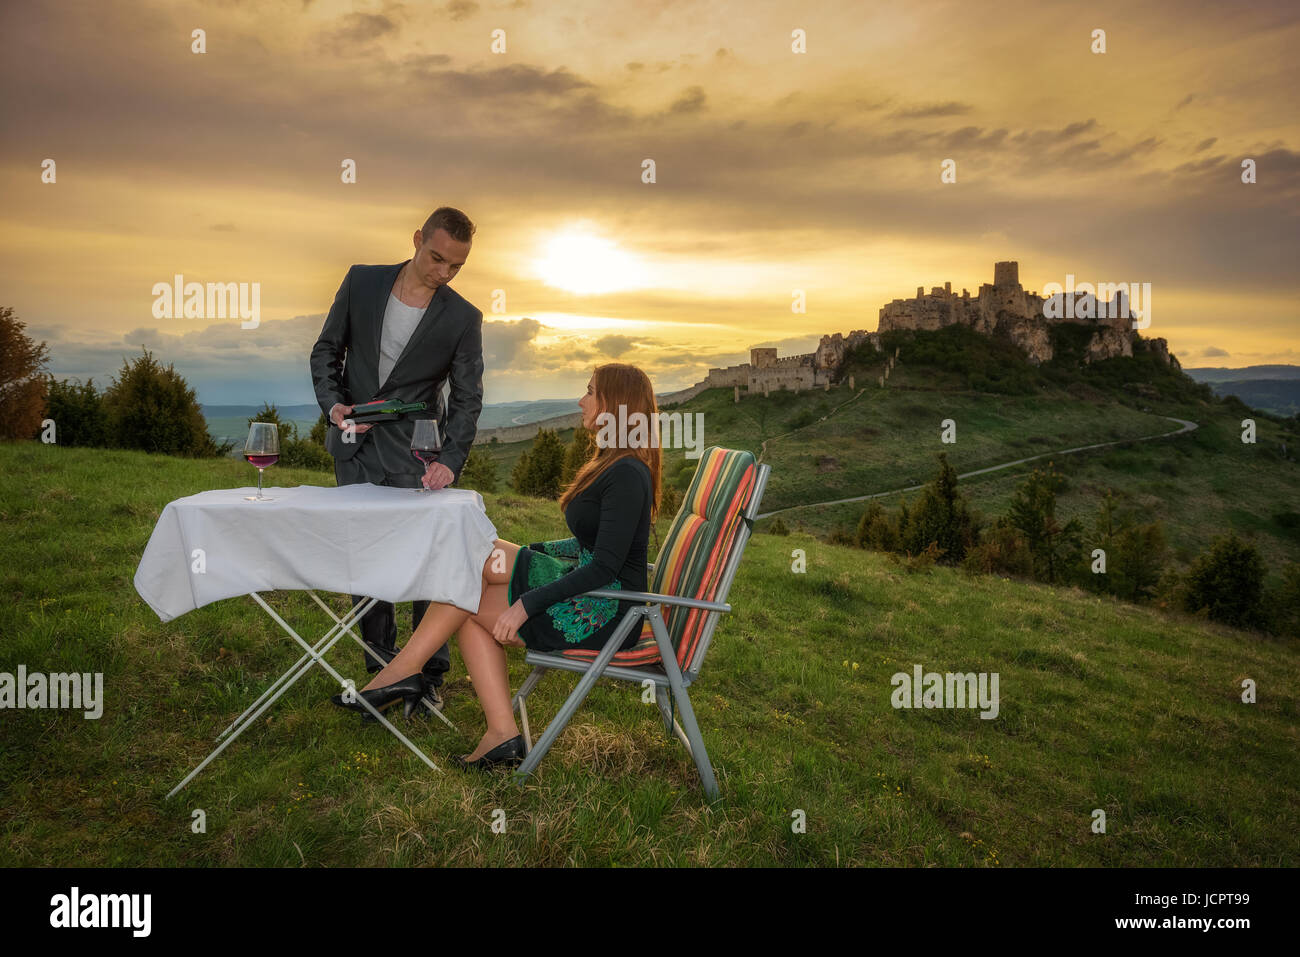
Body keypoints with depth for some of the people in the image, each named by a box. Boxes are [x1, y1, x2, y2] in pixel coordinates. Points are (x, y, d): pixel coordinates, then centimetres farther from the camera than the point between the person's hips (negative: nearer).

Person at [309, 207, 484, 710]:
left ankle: (430, 676, 11)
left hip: (413, 455, -3)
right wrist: (332, 404, -10)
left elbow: (467, 399, -7)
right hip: (353, 448, 3)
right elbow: (327, 350, 7)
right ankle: (380, 671, 24)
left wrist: (450, 461, -22)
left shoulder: (463, 318, -6)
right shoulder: (362, 282, 0)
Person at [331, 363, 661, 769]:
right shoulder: (612, 465, 16)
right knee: (471, 611, 3)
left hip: (603, 612, -10)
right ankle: (502, 735, 1)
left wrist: (528, 603, -21)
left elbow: (604, 568, -23)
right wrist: (529, 551, 15)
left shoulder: (627, 474, -17)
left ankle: (404, 668, 1)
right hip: (591, 601, 10)